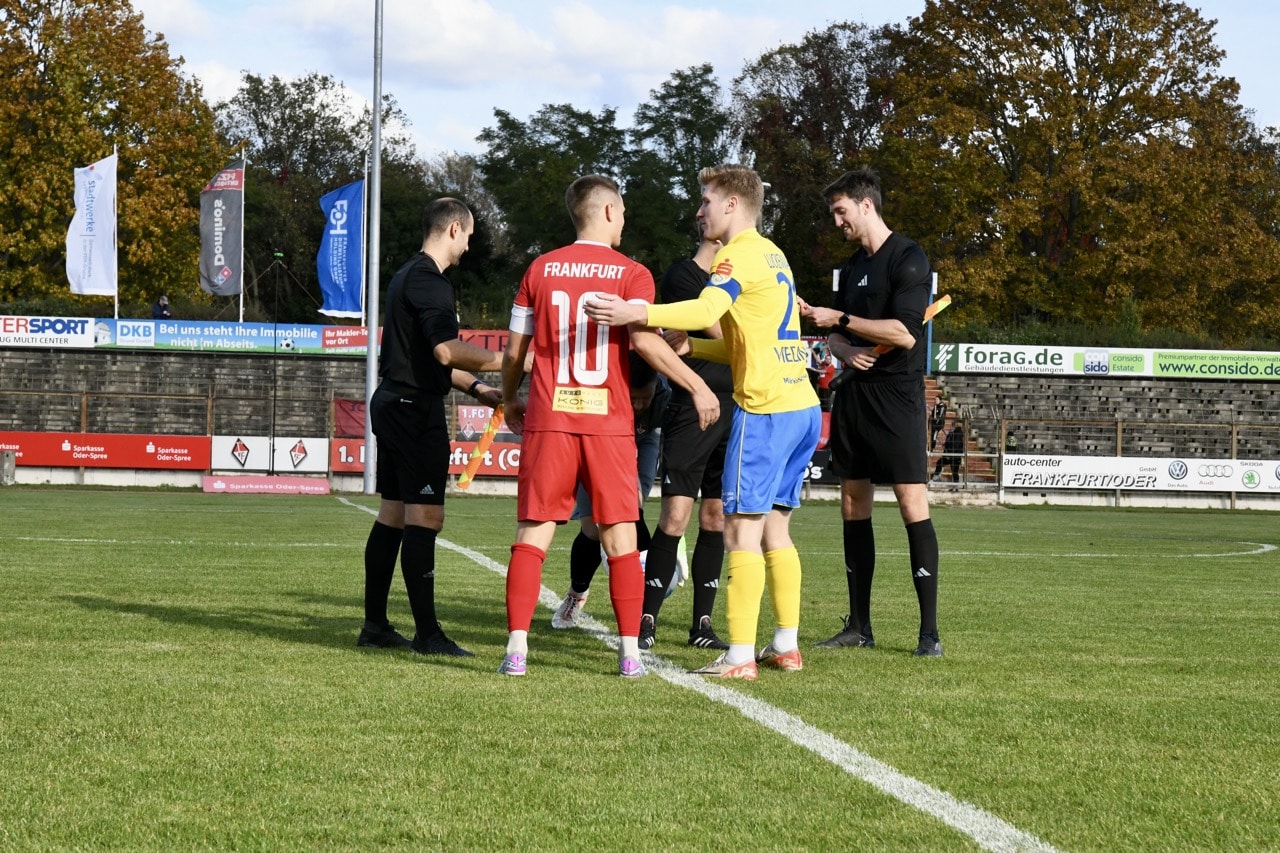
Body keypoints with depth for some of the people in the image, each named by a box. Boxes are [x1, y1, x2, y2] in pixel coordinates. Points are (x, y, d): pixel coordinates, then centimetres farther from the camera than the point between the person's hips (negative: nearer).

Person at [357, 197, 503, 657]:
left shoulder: (407, 276, 19)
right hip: (416, 409, -10)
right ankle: (427, 632, -10)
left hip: (392, 404, 11)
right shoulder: (429, 281, -15)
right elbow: (447, 351, -26)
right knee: (425, 516, -10)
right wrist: (509, 361, -23)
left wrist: (475, 387, 25)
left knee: (393, 514, 12)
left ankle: (375, 624, 15)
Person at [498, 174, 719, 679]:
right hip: (608, 423, -1)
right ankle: (630, 653, 4)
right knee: (621, 540, 7)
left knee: (532, 536, 3)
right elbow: (644, 339, -16)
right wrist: (697, 386, -10)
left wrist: (510, 400, 26)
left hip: (548, 419, 2)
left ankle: (516, 649, -5)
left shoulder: (541, 270, 8)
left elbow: (515, 349, 10)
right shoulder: (631, 274, 0)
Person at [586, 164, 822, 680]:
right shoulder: (771, 255, 21)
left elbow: (707, 309, -29)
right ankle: (786, 646, 17)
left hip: (765, 410, -9)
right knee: (774, 527, 15)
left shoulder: (740, 253, -9)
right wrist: (690, 346, 13)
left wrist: (636, 314, -40)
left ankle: (739, 656, -10)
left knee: (742, 528, -8)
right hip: (802, 407, 10)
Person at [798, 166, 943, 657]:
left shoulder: (907, 259, -8)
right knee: (853, 506, 8)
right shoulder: (852, 267, 17)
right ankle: (859, 626, 14)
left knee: (913, 505, -11)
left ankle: (929, 631, -11)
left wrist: (839, 319, -14)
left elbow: (904, 333, -19)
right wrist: (844, 350, -3)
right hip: (854, 393, 8)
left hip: (896, 395, -8)